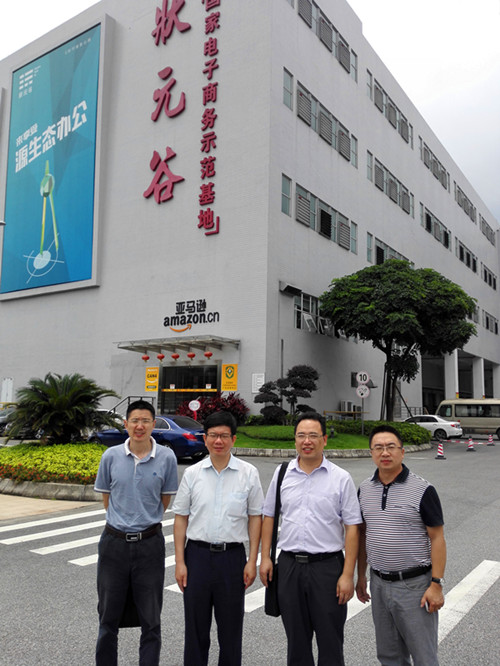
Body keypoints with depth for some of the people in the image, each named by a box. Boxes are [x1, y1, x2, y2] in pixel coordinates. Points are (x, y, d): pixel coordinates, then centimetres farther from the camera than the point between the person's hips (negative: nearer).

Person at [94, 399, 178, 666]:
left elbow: (165, 499, 5)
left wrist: (146, 521, 8)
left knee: (151, 619, 8)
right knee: (108, 616, 14)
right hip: (114, 542, 1)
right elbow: (106, 497, 9)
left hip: (150, 544, -1)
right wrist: (122, 521, 9)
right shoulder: (111, 456, -3)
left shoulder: (166, 457, -6)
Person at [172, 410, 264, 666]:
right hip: (198, 555, 1)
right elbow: (181, 518, 4)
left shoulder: (248, 473, -2)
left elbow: (255, 518, 1)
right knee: (196, 628, 13)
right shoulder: (192, 474, 1)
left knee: (231, 628, 11)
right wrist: (180, 562, 0)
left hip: (232, 556, -1)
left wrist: (252, 561, -2)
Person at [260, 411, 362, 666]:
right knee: (296, 639, 16)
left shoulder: (341, 478, -5)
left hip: (327, 566, -3)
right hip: (289, 565, 3)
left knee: (330, 640, 7)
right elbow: (269, 516, 11)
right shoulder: (282, 473, 5)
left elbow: (352, 528, -6)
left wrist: (348, 574, -10)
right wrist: (265, 557, 5)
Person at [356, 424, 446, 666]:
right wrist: (361, 576, 12)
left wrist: (436, 584, -14)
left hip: (414, 584, -5)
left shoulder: (422, 490, -12)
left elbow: (437, 539, -10)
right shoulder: (365, 489, 3)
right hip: (378, 584, 5)